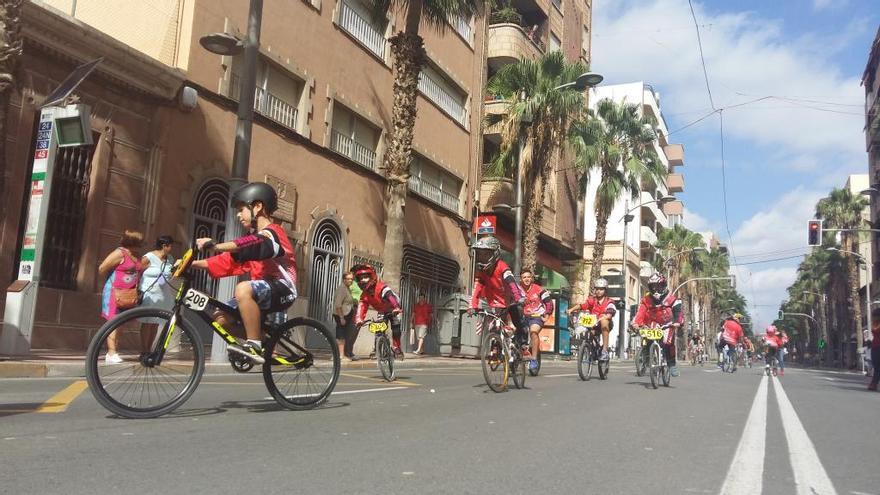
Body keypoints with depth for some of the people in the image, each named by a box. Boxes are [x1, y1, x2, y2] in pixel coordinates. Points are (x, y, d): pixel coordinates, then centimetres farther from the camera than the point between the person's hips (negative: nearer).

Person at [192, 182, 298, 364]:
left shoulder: (271, 233, -12)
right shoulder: (254, 236, 17)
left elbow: (251, 245, -34)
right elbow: (229, 260, 11)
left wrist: (214, 245, -44)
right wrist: (193, 264, 4)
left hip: (282, 290, -9)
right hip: (265, 291, 10)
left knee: (244, 289, -36)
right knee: (221, 317, 4)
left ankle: (254, 346, -29)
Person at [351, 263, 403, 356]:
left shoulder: (381, 287, -35)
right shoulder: (364, 295, -13)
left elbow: (390, 296, -51)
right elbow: (361, 306, -25)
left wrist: (396, 308, -68)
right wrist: (359, 319, -44)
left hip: (393, 310, -5)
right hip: (382, 312, 6)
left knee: (396, 327, -17)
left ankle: (396, 347, -6)